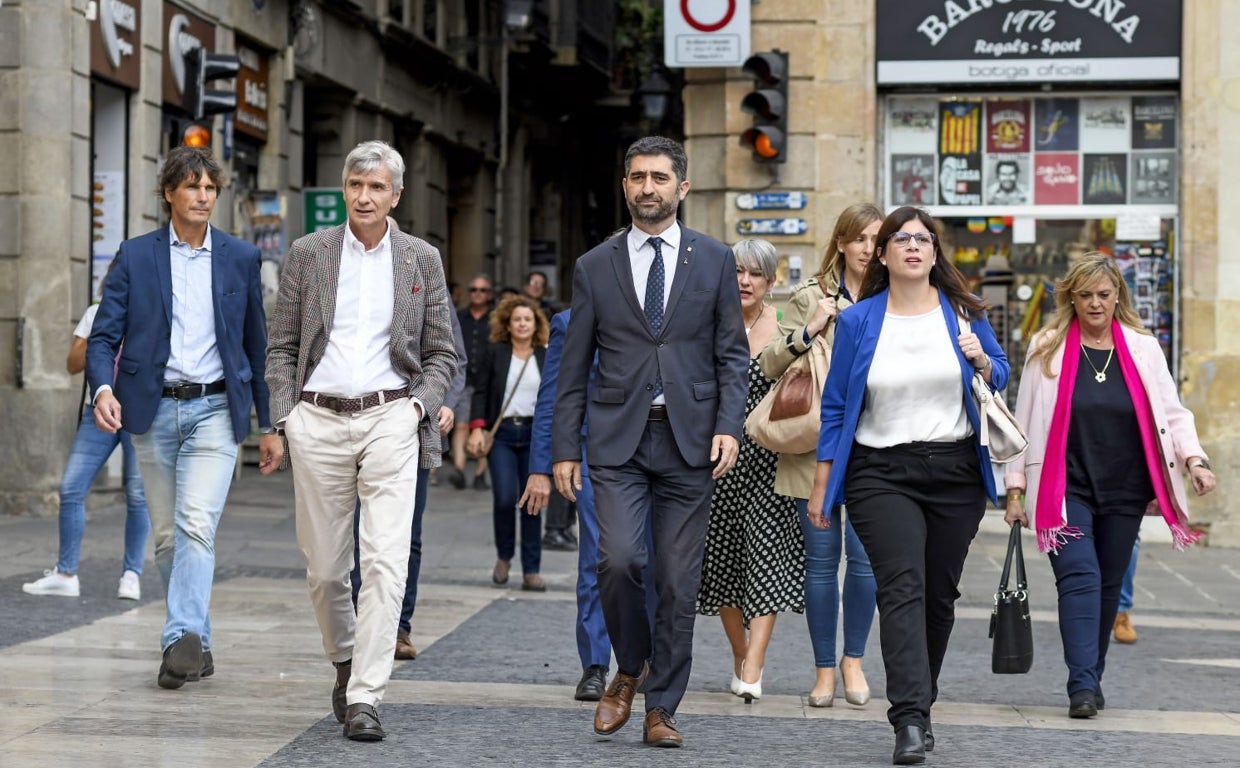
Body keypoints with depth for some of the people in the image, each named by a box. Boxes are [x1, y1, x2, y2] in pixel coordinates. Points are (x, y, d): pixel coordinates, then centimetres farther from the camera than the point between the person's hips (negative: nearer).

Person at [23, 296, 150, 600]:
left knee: (138, 495, -5)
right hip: (100, 407, 3)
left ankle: (131, 575, 5)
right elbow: (73, 365, 7)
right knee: (71, 488, -5)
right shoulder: (95, 313, 13)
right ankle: (65, 574, 1)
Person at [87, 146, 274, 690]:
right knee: (167, 537, 7)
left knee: (196, 524, -19)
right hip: (153, 409, 2)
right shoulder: (136, 257, 4)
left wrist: (269, 423, 13)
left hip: (215, 410, -1)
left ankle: (183, 639, -27)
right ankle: (197, 645, 18)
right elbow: (104, 335, 0)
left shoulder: (241, 258, 7)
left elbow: (257, 344, 12)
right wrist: (103, 388, -20)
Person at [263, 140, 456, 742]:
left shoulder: (422, 260, 8)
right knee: (324, 567, 6)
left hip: (390, 420, -1)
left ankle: (365, 697, -11)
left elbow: (441, 354, 12)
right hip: (318, 421, 1)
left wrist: (420, 404, -5)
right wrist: (279, 420, -1)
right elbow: (282, 347, 8)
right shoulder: (307, 253, 7)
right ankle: (345, 662, 32)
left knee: (385, 562, -13)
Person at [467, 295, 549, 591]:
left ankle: (531, 571, 2)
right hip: (501, 433, -1)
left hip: (535, 433, 1)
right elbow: (481, 392, 3)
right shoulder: (494, 352, 5)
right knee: (504, 498, -12)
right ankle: (504, 556, 13)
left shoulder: (547, 357, 10)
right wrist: (477, 427, -9)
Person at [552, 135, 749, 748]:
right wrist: (564, 448, 3)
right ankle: (629, 673, 10)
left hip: (689, 442, 0)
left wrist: (728, 427, -7)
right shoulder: (595, 267, 8)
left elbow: (732, 354, 6)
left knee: (678, 582, 1)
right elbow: (574, 367, 8)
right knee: (618, 559, -16)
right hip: (617, 439, 0)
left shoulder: (714, 260, 7)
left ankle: (661, 708, 13)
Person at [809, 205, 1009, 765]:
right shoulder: (857, 321, 3)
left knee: (939, 593, 8)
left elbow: (1001, 381, 13)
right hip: (881, 474, -2)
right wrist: (822, 485, 3)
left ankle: (918, 706, 25)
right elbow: (835, 407, 5)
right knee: (902, 587, -17)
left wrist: (982, 362, -10)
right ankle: (910, 723, -25)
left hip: (956, 473, 2)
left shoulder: (964, 313, 6)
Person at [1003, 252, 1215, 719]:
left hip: (1124, 492, 3)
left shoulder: (1143, 349, 6)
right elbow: (1025, 421, 4)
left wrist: (1194, 458, -10)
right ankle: (1083, 687, -21)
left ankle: (1090, 679, 22)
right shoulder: (1047, 349, 1)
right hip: (1066, 489, -3)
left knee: (1109, 586, 8)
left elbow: (1170, 412, 7)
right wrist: (1016, 488, 2)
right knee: (1080, 577, -16)